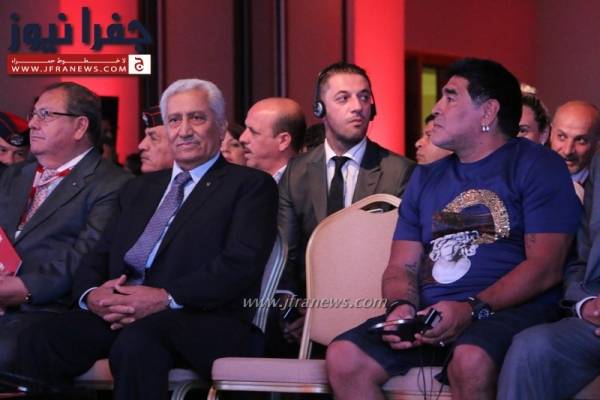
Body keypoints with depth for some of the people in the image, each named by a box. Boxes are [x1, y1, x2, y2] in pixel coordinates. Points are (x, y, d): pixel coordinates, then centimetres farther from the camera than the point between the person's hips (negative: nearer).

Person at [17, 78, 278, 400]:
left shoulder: (251, 185, 10)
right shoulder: (140, 188, 29)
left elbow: (241, 263, -6)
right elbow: (101, 255, 22)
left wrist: (166, 299, -17)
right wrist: (91, 294, -3)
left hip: (203, 321, -5)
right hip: (118, 316, 5)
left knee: (137, 342, -39)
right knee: (38, 343, -25)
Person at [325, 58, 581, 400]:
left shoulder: (537, 166, 5)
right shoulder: (426, 177, 24)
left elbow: (545, 267, -6)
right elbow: (402, 266, 18)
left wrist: (473, 309, -19)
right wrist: (402, 306, -6)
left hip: (508, 309, -5)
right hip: (429, 315, 5)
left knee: (471, 360, -39)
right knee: (343, 357, -22)